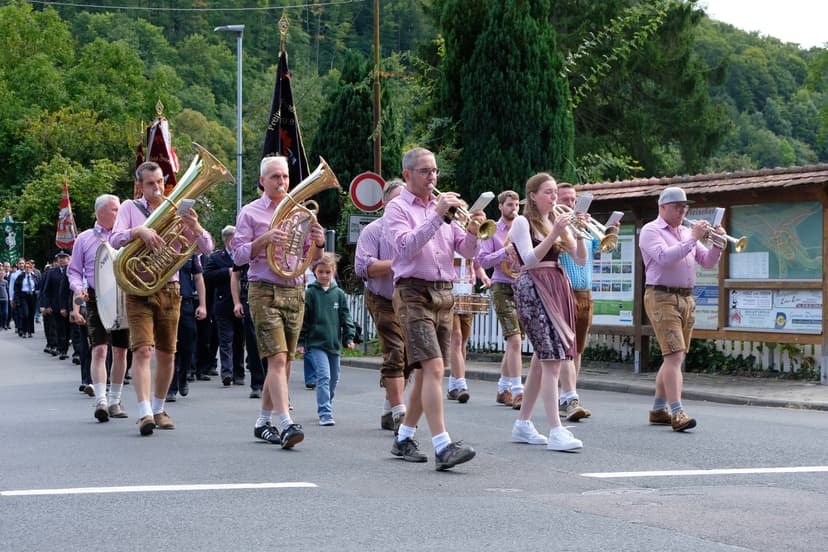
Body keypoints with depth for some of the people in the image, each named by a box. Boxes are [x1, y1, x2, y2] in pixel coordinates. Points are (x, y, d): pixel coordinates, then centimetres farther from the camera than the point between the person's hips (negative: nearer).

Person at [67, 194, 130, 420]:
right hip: (97, 300, -3)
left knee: (120, 351, 6)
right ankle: (101, 401, -19)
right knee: (99, 350, -14)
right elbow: (74, 271, 10)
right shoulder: (84, 239, 7)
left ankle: (115, 401, 17)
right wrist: (78, 289, -8)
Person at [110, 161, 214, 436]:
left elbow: (206, 248, 2)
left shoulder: (175, 211, 9)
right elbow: (114, 239, -11)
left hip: (169, 290, 3)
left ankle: (158, 409, 23)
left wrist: (195, 227, -19)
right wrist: (139, 231, -29)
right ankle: (144, 413, -25)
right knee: (142, 350, -17)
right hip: (139, 289, -3)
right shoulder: (130, 208, 5)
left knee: (167, 354, 7)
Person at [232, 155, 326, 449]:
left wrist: (318, 243, -8)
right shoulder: (250, 213, 3)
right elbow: (239, 255, -5)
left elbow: (312, 257, 15)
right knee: (277, 358, -16)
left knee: (283, 362, 8)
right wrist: (264, 239, -21)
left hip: (295, 292, 5)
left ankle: (263, 421, 19)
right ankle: (286, 424, -23)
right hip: (264, 290, -5)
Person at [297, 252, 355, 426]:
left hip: (334, 343, 4)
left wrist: (349, 337, 2)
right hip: (316, 343, -4)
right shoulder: (310, 293, -2)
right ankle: (325, 413, -16)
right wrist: (301, 342, -3)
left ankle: (326, 408, 30)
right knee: (324, 376, -15)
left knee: (334, 378, 13)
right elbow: (303, 319, -1)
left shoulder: (339, 294, 7)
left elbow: (346, 317, 11)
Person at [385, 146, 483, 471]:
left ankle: (404, 438, 23)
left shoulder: (443, 206, 17)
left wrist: (472, 231, -11)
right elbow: (407, 247, -18)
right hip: (414, 292, -7)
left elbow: (467, 252, 10)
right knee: (434, 367, -18)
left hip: (444, 294, 7)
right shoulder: (397, 208, 0)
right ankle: (443, 447, -24)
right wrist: (438, 217, -22)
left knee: (426, 371, 10)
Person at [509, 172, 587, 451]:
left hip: (557, 287, 8)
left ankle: (523, 424, 19)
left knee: (542, 359, 9)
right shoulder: (522, 222, -1)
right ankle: (556, 432, -21)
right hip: (533, 287, -8)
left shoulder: (558, 222, 18)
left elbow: (581, 259, 12)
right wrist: (554, 234, -18)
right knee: (551, 358, -16)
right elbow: (529, 259, -12)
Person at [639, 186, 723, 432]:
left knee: (675, 357, 10)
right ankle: (677, 413, -20)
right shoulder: (651, 231, -4)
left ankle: (658, 409, 19)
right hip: (662, 298, -8)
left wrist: (717, 243, -5)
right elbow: (664, 257, -21)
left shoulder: (686, 232, 17)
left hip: (686, 299, 8)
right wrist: (693, 239, -20)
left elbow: (708, 262, 14)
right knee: (674, 355, -16)